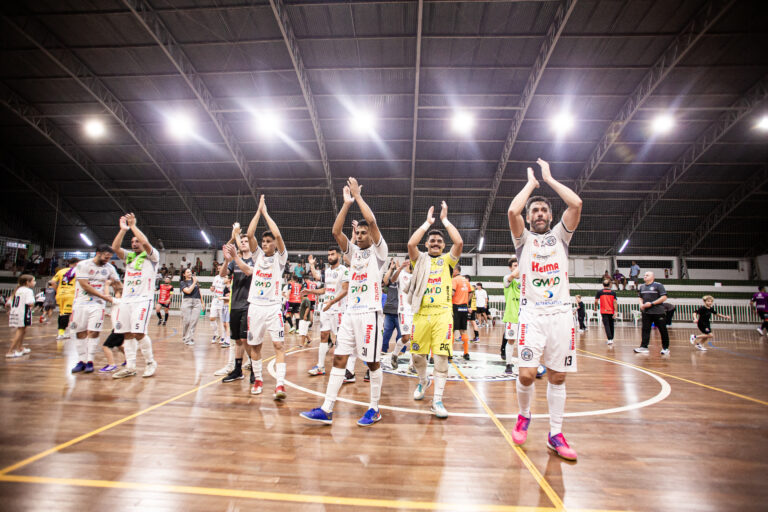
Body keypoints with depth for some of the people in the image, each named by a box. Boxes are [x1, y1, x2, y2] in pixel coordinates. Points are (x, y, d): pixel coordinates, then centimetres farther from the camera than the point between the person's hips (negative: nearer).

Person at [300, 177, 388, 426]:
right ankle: (326, 410, 8)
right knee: (339, 358, 4)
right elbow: (336, 231, 2)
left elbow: (372, 221, -15)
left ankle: (375, 409, 17)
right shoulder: (353, 251, 15)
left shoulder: (378, 251, -1)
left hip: (370, 312, -6)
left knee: (372, 362, 2)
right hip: (351, 312, 6)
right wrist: (347, 203, -2)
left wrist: (358, 195, -7)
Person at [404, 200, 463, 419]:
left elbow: (459, 242, -7)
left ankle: (437, 400, 3)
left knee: (441, 356, -6)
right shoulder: (420, 259, 11)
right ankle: (423, 381, 39)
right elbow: (411, 243, -9)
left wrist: (445, 219, 1)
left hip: (442, 313, -1)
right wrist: (428, 222, 0)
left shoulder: (447, 260, 11)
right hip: (421, 313, 1)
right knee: (417, 354, 9)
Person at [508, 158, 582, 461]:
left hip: (561, 313, 2)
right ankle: (524, 416, 20)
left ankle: (555, 434, 18)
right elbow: (512, 211, -11)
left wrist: (549, 178, 8)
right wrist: (531, 182, 4)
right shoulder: (524, 239, 9)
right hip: (533, 314, -2)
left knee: (557, 376, 5)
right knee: (527, 374, -9)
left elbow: (576, 204, -3)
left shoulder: (560, 235, 14)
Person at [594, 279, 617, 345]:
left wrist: (596, 307, 18)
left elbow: (596, 301, -1)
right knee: (611, 325, 15)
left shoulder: (599, 292, -2)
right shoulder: (613, 292, 2)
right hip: (611, 311, 2)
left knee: (606, 325, -5)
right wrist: (615, 312, -5)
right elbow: (615, 302, -4)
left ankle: (609, 339, -17)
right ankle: (611, 339, 26)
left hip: (604, 312, -2)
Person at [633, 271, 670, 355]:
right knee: (645, 329, 1)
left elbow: (664, 297, -12)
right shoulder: (641, 287, 11)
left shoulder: (658, 285, -6)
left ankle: (665, 348, 15)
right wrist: (641, 304, 1)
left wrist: (652, 303, -17)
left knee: (663, 330, 4)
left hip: (658, 312, -5)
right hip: (646, 312, 5)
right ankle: (644, 347, 2)